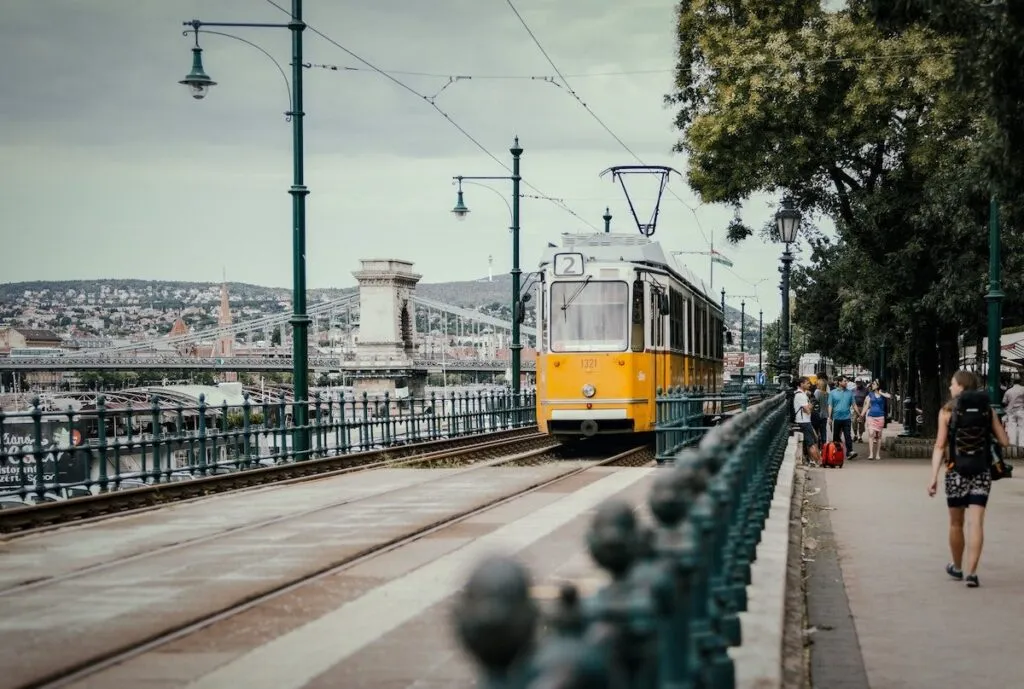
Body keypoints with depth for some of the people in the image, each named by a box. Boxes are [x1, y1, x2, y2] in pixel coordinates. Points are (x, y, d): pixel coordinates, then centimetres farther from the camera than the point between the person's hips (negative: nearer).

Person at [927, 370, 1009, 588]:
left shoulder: (947, 411, -3)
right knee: (977, 522, -2)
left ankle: (957, 567, 30)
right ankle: (971, 572, -12)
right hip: (982, 472, 1)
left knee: (956, 523, 15)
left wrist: (934, 477, -7)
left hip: (957, 472, -1)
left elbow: (940, 446, -7)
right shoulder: (987, 409, 2)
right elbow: (1004, 441, 1)